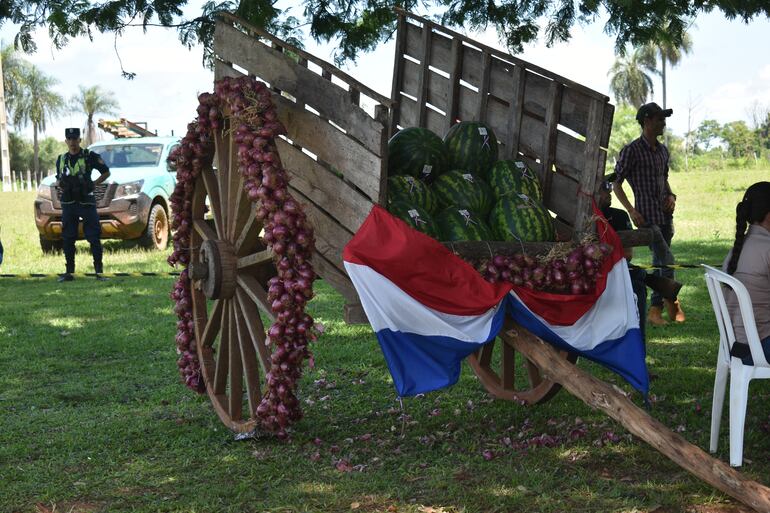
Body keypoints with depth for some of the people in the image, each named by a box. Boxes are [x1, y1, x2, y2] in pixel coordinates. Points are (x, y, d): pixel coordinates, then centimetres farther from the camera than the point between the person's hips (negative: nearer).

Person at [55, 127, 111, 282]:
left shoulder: (90, 156, -1)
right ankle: (69, 272, 13)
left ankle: (99, 272, -1)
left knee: (94, 238, -5)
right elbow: (58, 180, 22)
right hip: (68, 204, 4)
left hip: (86, 203, -4)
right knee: (68, 239, 6)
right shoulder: (61, 159, 12)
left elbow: (106, 172, 5)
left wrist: (94, 184, -6)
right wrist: (58, 184, -1)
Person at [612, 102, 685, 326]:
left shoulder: (663, 150, 13)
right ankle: (671, 300, 7)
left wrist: (671, 196, 6)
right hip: (647, 216, -7)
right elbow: (616, 183, -5)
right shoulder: (631, 150, -8)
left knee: (659, 263, 11)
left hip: (665, 214, 7)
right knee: (667, 261, -12)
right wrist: (631, 210, -13)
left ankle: (655, 309, 19)